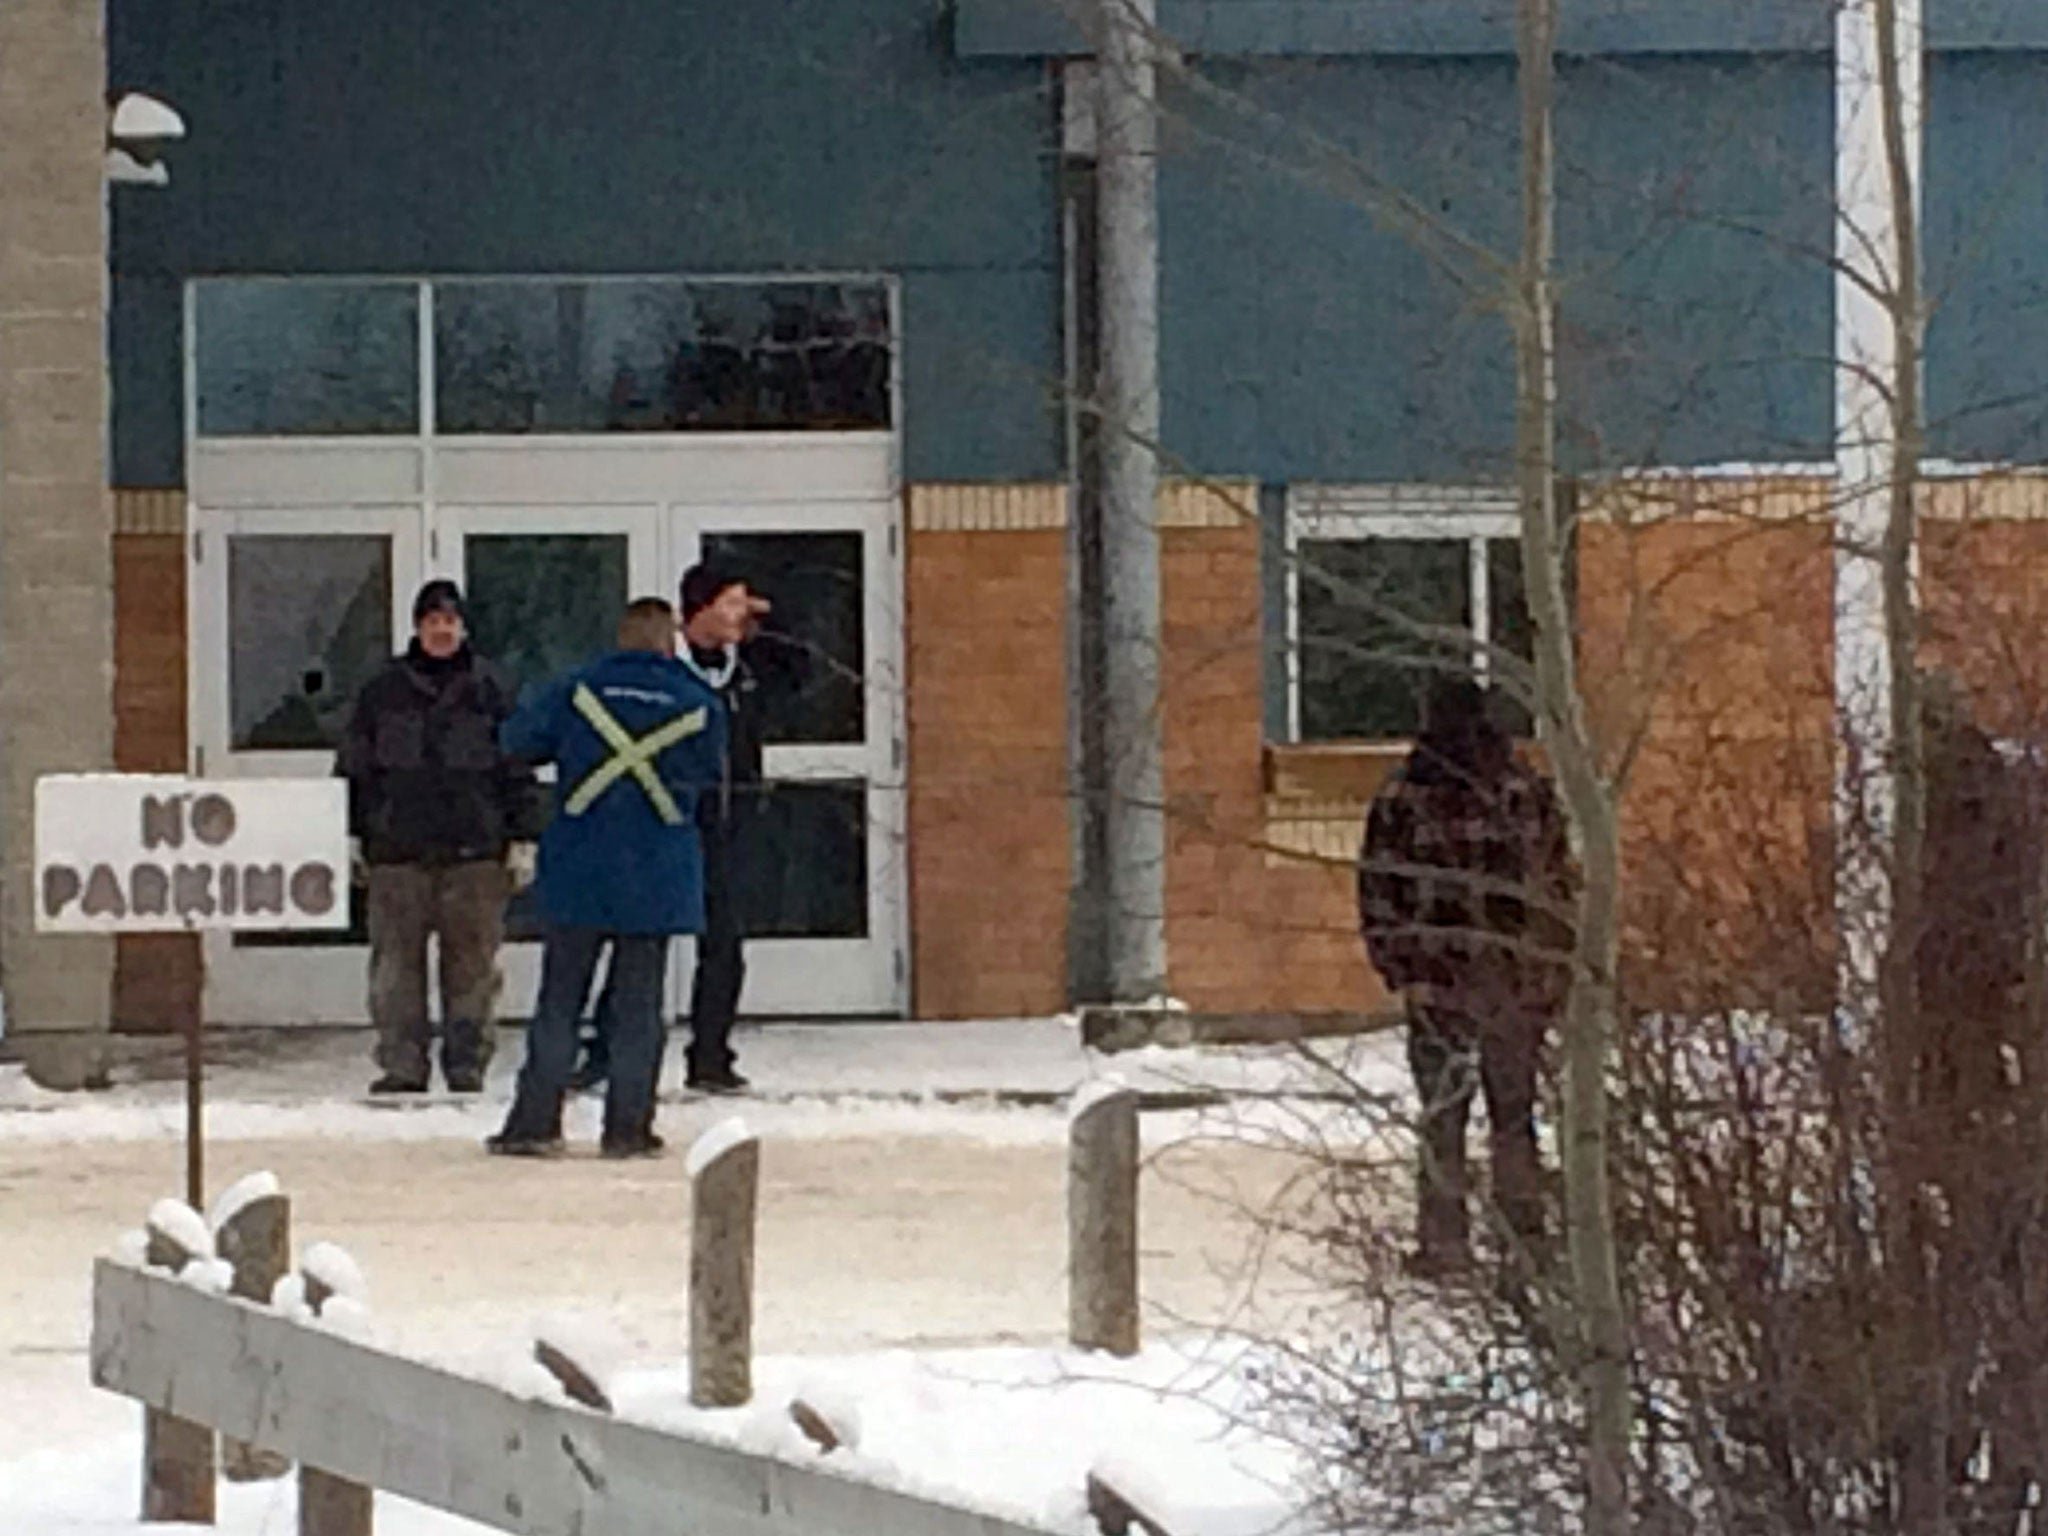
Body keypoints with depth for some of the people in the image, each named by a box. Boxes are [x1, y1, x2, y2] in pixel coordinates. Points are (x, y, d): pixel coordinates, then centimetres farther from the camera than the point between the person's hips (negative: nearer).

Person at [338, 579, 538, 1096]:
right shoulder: (383, 691, 9)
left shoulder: (492, 689, 7)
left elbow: (518, 767, 8)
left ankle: (467, 1064, 5)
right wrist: (353, 836, 7)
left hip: (474, 848, -1)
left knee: (472, 959, -1)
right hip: (398, 849, 1)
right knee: (396, 957, -1)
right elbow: (354, 766, 12)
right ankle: (402, 1062, 3)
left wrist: (521, 838, 3)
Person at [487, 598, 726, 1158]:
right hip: (657, 879, 0)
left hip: (578, 874, 0)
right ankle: (627, 1127, 6)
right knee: (639, 1005, 6)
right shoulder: (698, 705, -2)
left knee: (559, 1001, 5)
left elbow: (518, 739, 9)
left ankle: (535, 1121, 3)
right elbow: (709, 775, 11)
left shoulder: (578, 692, -2)